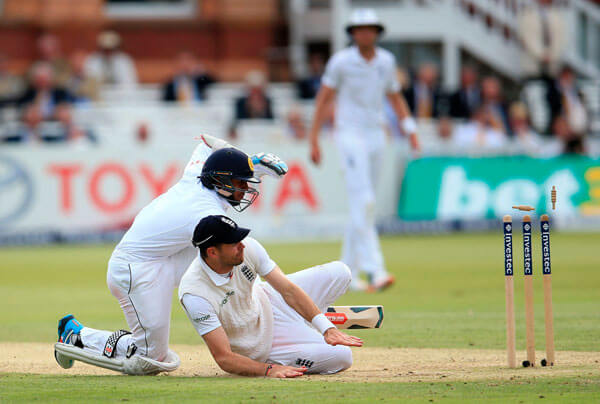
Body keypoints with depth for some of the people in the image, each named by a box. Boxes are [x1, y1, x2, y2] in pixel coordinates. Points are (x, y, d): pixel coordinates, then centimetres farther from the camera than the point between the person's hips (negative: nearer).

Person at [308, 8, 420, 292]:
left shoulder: (386, 61, 5)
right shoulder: (341, 61, -9)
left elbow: (395, 98, 15)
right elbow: (323, 99, -5)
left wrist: (410, 130, 3)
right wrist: (314, 141, -8)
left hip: (376, 136, 6)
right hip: (350, 136, -6)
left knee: (363, 205, 10)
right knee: (363, 202, -17)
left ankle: (348, 271, 20)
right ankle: (374, 271, -24)